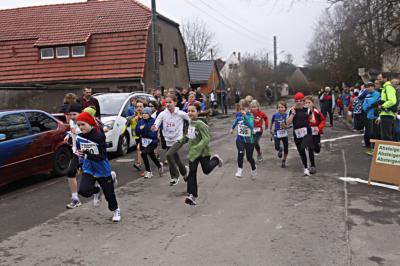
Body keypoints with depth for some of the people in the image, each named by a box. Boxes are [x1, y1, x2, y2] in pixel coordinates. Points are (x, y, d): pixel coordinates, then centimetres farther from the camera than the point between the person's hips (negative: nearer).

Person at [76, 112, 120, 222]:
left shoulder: (99, 136, -19)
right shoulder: (79, 138, -3)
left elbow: (103, 156, -23)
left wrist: (88, 153, -33)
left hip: (102, 170, -4)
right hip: (88, 170, 4)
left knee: (109, 194, 6)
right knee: (83, 191, -19)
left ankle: (116, 210, 39)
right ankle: (96, 191, 17)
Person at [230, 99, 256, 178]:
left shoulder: (250, 115, -16)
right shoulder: (238, 114, -3)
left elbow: (251, 126, -34)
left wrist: (245, 116, -39)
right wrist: (232, 128, 35)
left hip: (249, 140, -2)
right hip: (240, 139, 2)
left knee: (249, 157, 12)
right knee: (240, 152, -28)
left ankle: (254, 169, 43)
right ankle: (240, 169, -14)